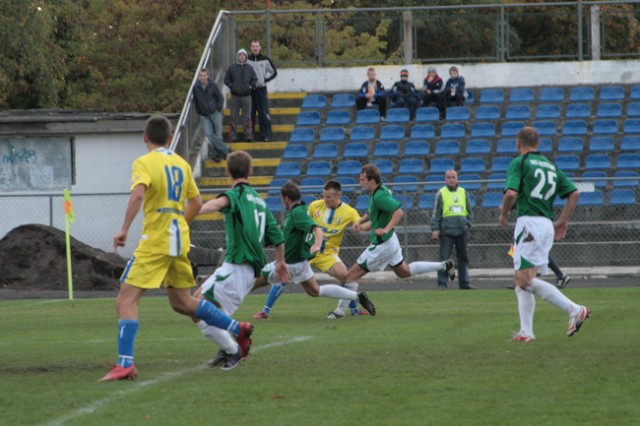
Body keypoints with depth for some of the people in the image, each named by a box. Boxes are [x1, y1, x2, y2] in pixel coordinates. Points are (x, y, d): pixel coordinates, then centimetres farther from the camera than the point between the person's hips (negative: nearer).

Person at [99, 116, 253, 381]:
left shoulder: (144, 163, -7)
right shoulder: (181, 164, 13)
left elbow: (138, 193, -24)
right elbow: (196, 203, 19)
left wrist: (124, 229, -22)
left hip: (155, 242, -7)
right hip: (179, 242, 7)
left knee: (126, 301, -6)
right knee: (182, 302, 22)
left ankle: (125, 364, -18)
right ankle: (239, 331, 20)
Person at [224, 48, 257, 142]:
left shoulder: (250, 68, 6)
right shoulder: (232, 68, 2)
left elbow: (254, 79, 14)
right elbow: (226, 79, 6)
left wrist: (251, 86, -1)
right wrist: (231, 86, -7)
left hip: (246, 96, 1)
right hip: (235, 96, -1)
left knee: (247, 117, 3)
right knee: (234, 117, 1)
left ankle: (248, 135, 6)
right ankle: (234, 135, 5)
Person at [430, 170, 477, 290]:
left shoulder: (463, 192, 11)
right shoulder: (441, 193, 1)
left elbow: (470, 211, 17)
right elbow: (436, 213, -1)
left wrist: (468, 224, 5)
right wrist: (435, 229, -7)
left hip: (462, 230, 4)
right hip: (446, 231, -4)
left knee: (463, 258, 9)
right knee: (444, 258, -7)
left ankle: (464, 283, 16)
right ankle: (442, 283, -3)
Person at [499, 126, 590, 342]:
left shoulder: (519, 163, -1)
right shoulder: (551, 165, 19)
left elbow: (511, 193, -15)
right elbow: (574, 193, 13)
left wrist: (503, 214, 3)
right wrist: (562, 221, 18)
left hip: (529, 222, -8)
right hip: (547, 225, 8)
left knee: (526, 280, -13)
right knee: (521, 280, 12)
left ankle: (575, 310, -21)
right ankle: (526, 332, 6)